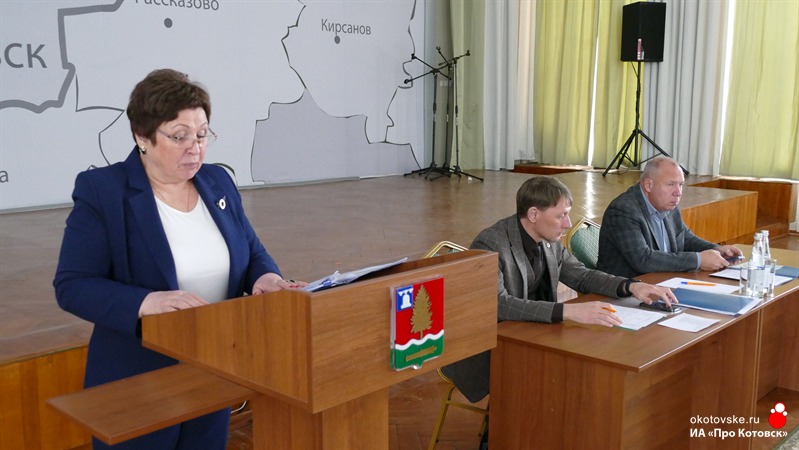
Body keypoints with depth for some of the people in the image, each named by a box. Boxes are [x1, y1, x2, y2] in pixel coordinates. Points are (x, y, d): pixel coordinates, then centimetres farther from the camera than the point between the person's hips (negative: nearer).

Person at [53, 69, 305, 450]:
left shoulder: (218, 182, 5)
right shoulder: (100, 191, -10)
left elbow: (253, 252, 11)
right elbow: (71, 286, -15)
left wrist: (265, 278, -13)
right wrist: (146, 302, -31)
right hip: (138, 380, -4)